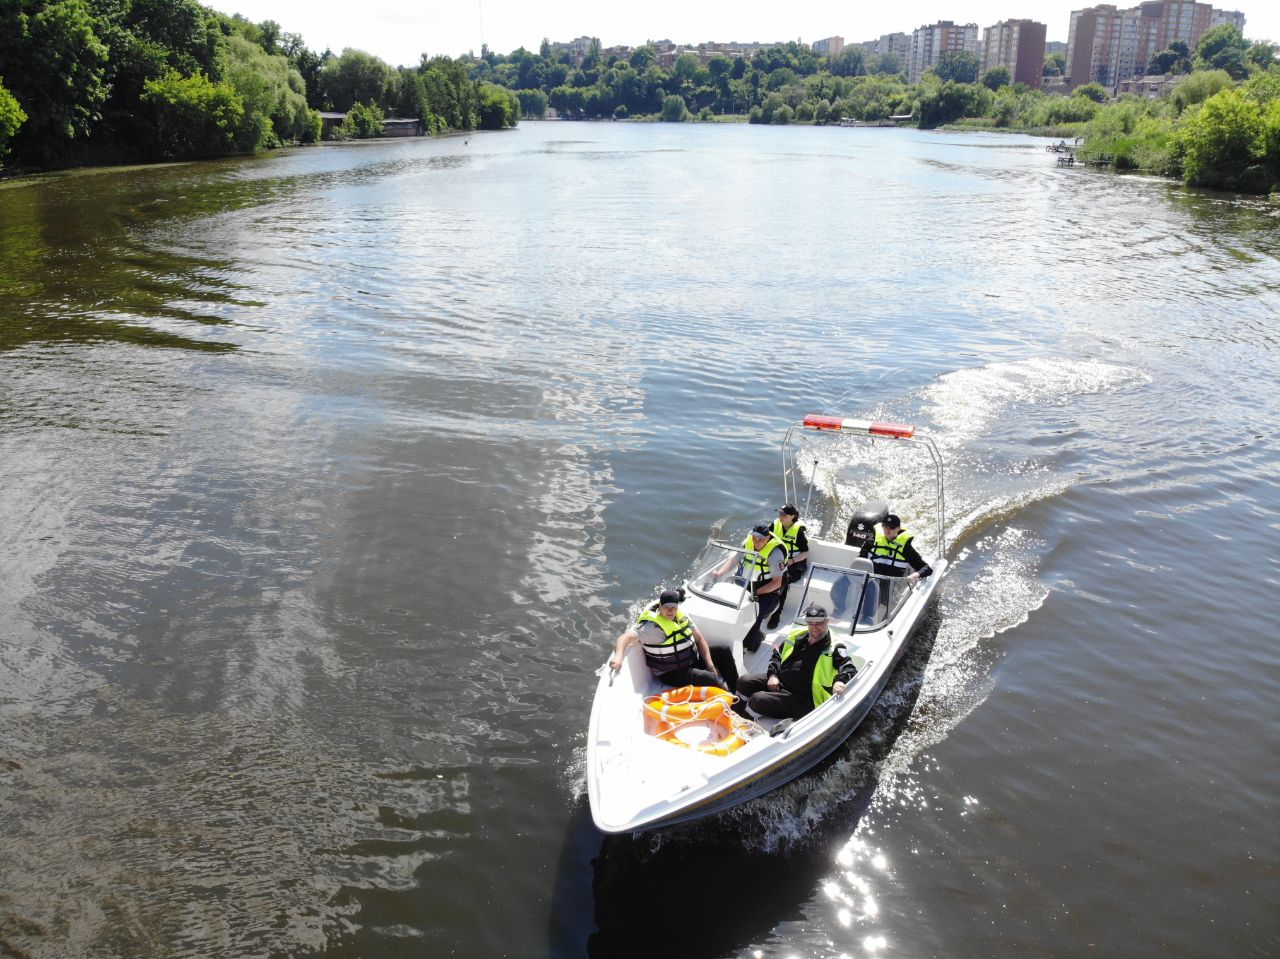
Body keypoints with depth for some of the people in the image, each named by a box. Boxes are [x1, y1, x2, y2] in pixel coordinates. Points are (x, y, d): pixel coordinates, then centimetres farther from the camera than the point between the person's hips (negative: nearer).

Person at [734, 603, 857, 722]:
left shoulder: (833, 648, -9)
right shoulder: (796, 636, 8)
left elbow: (849, 669, -20)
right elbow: (777, 654, 19)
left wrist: (840, 681, -43)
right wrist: (773, 675, 1)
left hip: (803, 698, -7)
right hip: (778, 681, 7)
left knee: (757, 700, -23)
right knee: (744, 682, -6)